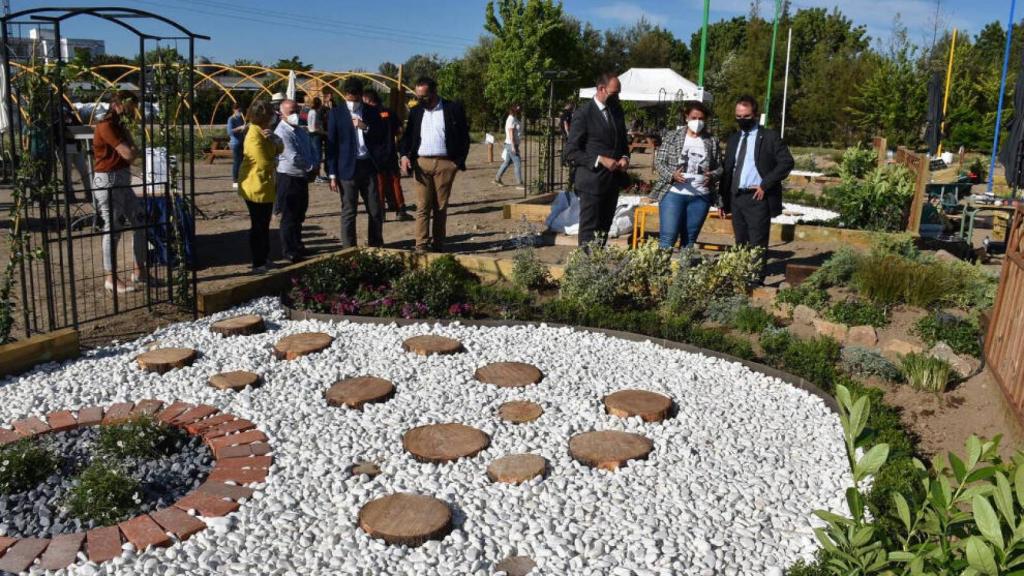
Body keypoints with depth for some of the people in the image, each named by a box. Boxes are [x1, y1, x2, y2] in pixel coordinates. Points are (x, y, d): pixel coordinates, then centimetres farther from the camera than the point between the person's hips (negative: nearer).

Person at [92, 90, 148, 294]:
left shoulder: (119, 126, 16)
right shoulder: (106, 126, -15)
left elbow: (131, 152, 12)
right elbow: (129, 154, -21)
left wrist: (132, 149, -8)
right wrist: (135, 150, -1)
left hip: (123, 181, 9)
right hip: (108, 181, -9)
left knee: (139, 222, 9)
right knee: (113, 228, -5)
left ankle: (139, 271, 17)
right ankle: (110, 278, 3)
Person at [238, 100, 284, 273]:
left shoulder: (264, 132, 8)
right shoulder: (254, 135, -22)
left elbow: (279, 149, 7)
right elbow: (264, 163, -25)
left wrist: (274, 140, -14)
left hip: (265, 188, 10)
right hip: (257, 188, -10)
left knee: (263, 225, 19)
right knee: (258, 227, -2)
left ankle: (265, 259, 31)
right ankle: (258, 265, 6)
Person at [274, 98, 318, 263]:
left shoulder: (301, 132, 11)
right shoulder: (282, 133, -17)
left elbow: (311, 150, 19)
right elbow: (293, 158, -23)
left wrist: (313, 166, 0)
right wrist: (310, 167, -10)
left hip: (302, 178, 9)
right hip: (288, 179, -9)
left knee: (299, 216, 18)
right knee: (289, 217, -1)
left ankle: (298, 246, 31)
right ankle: (290, 252, 7)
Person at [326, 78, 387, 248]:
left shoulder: (372, 112, 8)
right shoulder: (337, 113, 1)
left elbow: (383, 136, 5)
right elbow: (331, 144, -1)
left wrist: (366, 127, -12)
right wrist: (332, 174, -5)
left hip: (369, 166, 3)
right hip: (347, 168, -3)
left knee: (376, 211, 6)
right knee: (348, 212, 1)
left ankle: (376, 247, 20)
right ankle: (349, 250, 8)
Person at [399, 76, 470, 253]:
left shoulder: (453, 109, 2)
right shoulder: (415, 112, 13)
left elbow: (464, 136, 4)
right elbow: (407, 136, 15)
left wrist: (460, 160, -2)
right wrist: (404, 155, -3)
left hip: (445, 163, -2)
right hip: (421, 163, 2)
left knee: (441, 207, 3)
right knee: (422, 207, -4)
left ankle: (438, 245, 11)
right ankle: (421, 246, -5)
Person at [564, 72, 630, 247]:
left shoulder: (617, 110, 10)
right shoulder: (584, 113, -11)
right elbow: (571, 151, -13)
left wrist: (625, 157, 1)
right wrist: (600, 160, -21)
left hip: (613, 181, 7)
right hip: (592, 182, -7)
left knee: (604, 230, 13)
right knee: (589, 232, -2)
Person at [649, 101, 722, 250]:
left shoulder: (712, 141, 8)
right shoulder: (672, 136, 3)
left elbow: (719, 168, 11)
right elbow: (658, 161, 0)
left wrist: (712, 176, -11)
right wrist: (671, 175, -17)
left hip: (701, 197, 3)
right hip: (673, 194, -2)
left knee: (690, 240, 9)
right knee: (667, 238, -8)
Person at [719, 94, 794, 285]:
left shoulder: (770, 137, -2)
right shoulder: (733, 139, 17)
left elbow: (786, 162, -8)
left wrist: (765, 185, -13)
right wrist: (723, 198, 9)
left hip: (758, 197, -6)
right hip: (736, 197, 6)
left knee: (757, 243, -6)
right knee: (741, 243, 11)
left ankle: (756, 280, -1)